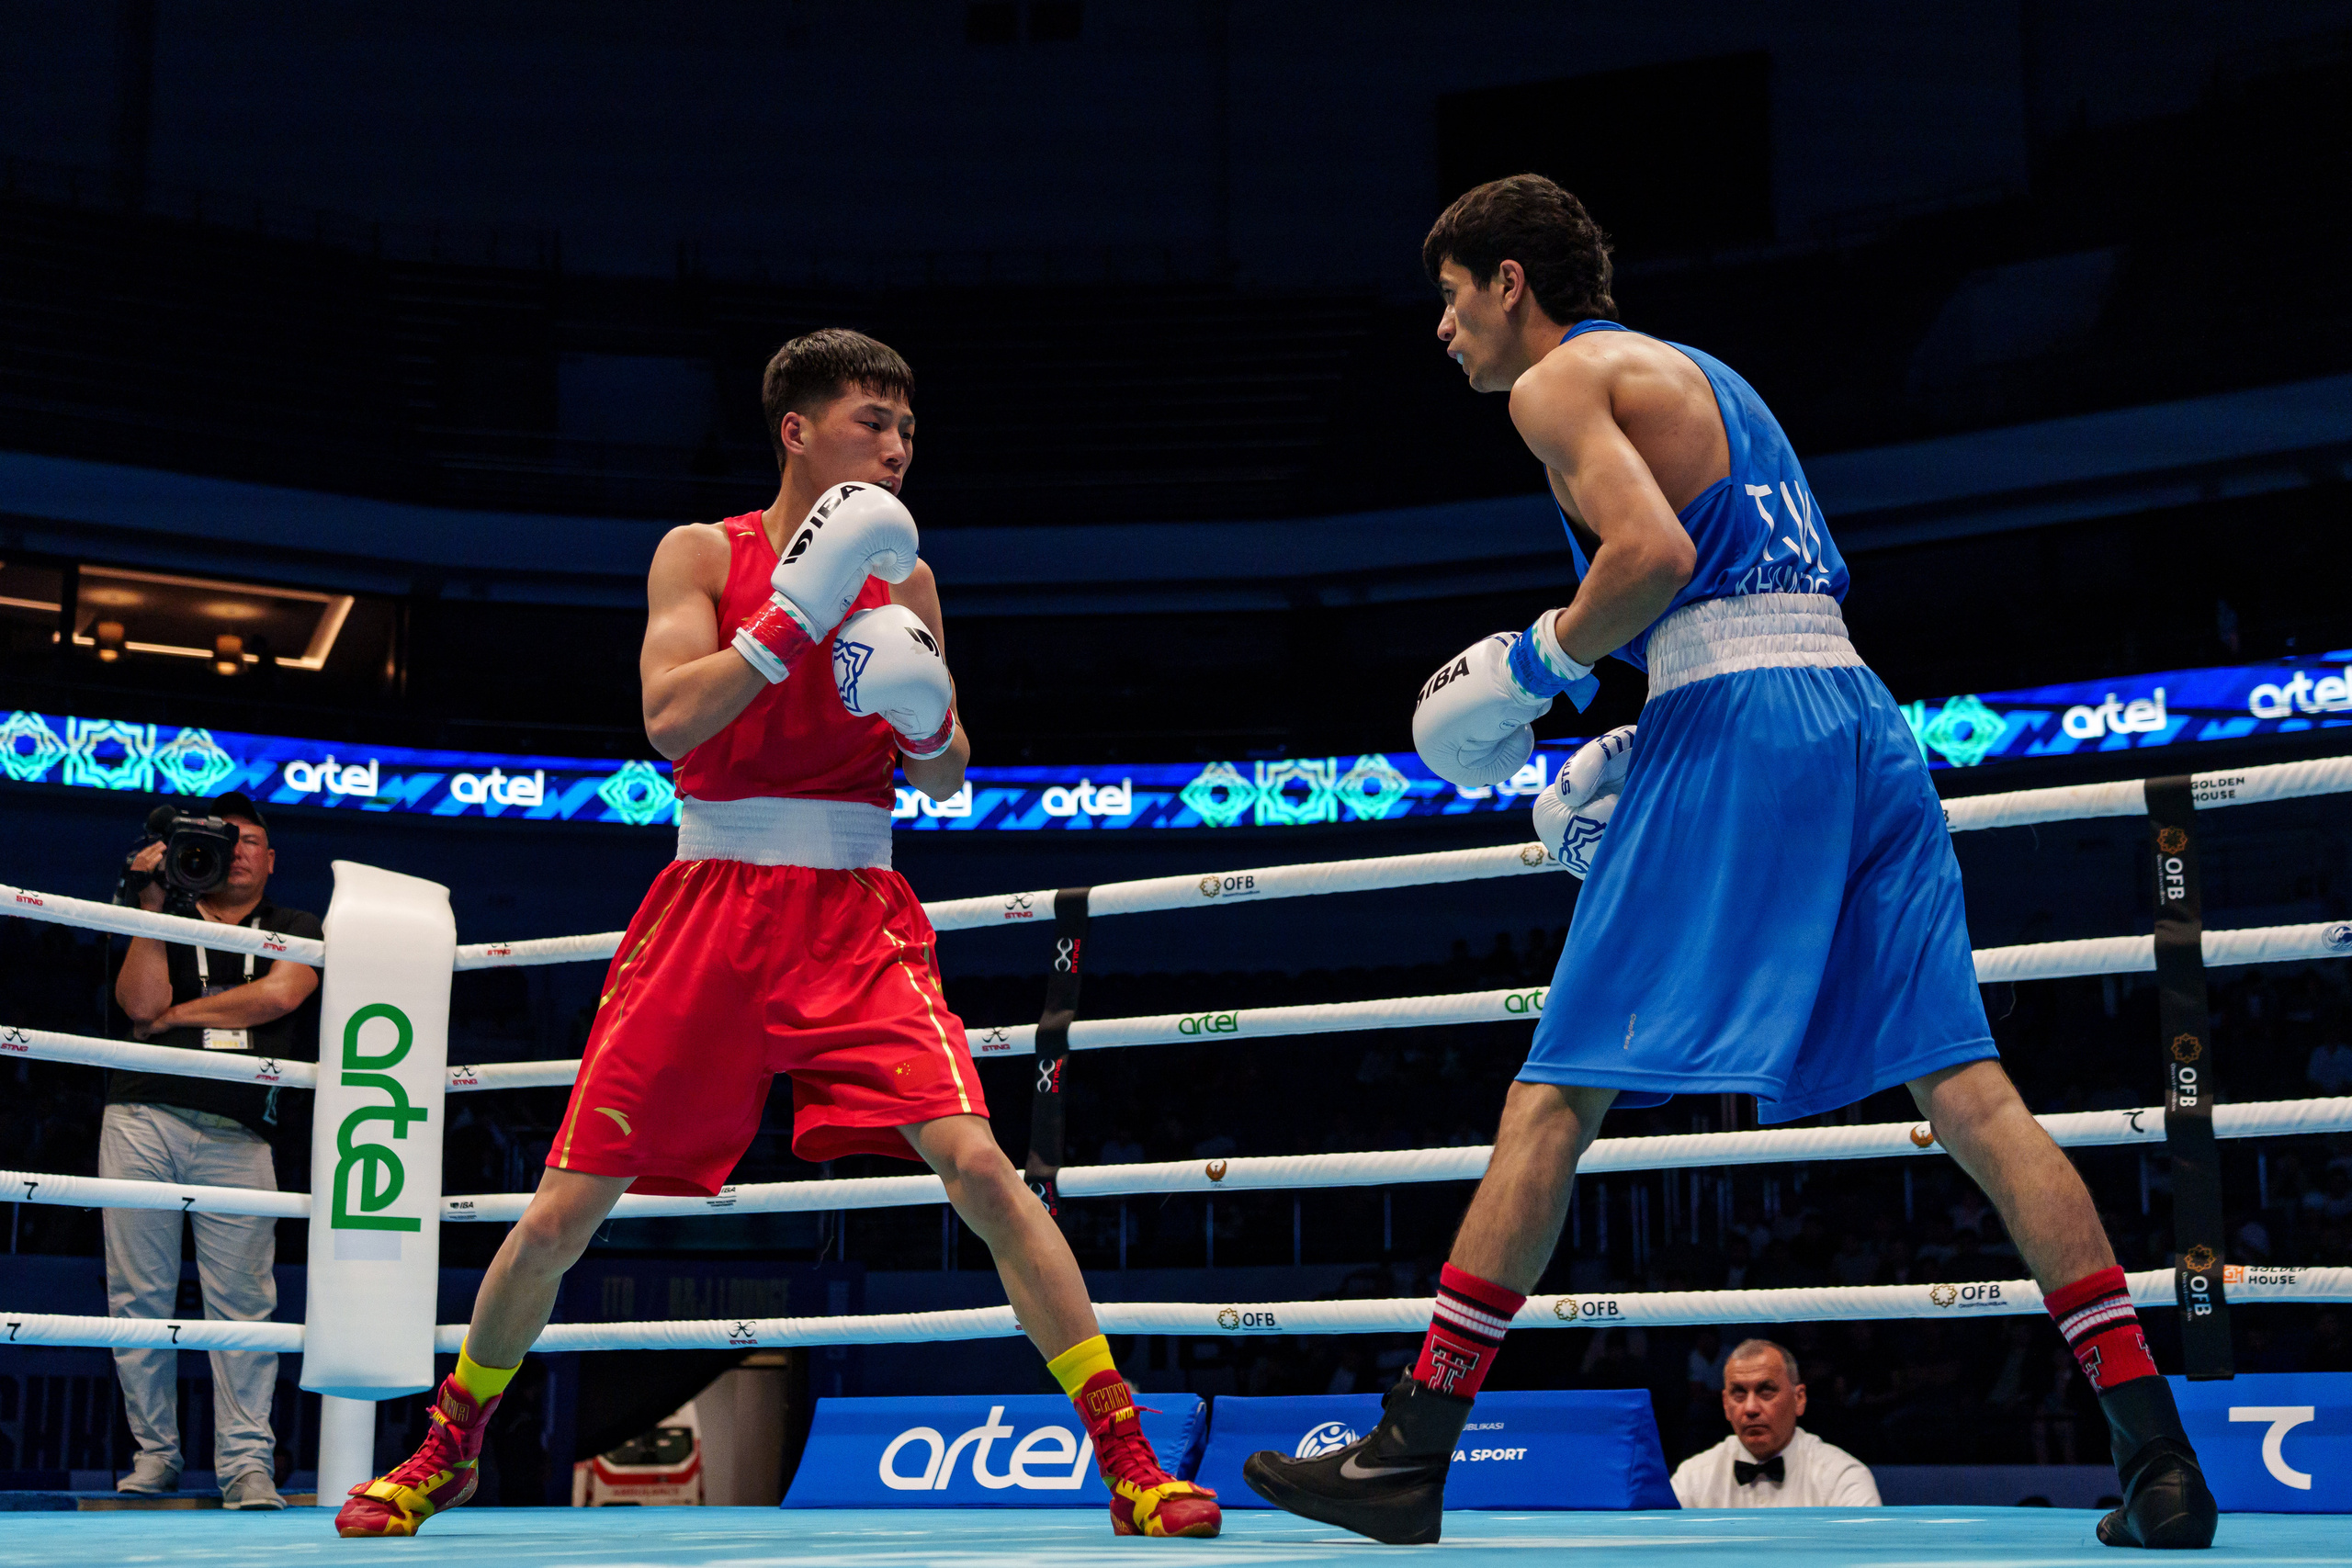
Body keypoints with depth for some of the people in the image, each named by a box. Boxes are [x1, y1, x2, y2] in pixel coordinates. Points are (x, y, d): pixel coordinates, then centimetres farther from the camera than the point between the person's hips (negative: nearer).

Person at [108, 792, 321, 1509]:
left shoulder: (297, 930, 19)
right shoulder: (161, 927, 21)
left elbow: (280, 995, -2)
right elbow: (142, 1003, 1)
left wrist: (178, 1015, 4)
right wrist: (154, 902, 1)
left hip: (238, 1133, -1)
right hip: (144, 1119, 1)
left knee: (243, 1298, -8)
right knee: (140, 1292, -1)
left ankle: (247, 1460, -9)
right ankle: (154, 1450, 9)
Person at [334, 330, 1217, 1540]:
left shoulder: (902, 577, 9)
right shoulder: (705, 554, 1)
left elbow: (946, 781, 12)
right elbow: (669, 718, -14)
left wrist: (925, 717, -10)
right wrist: (797, 614, -22)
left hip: (854, 917, 1)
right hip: (711, 906, -1)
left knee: (977, 1164, -19)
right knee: (561, 1215, 2)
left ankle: (1130, 1462, -13)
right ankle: (446, 1451, 27)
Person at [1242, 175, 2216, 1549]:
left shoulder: (1559, 380, 2)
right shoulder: (1700, 375, 28)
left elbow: (1655, 552, -16)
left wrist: (1539, 664, -1)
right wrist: (1635, 753, 23)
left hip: (1739, 720, -8)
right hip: (1863, 715, 8)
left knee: (1556, 1098, -4)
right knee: (1965, 1085, 3)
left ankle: (1414, 1448, -1)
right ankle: (2160, 1452, -1)